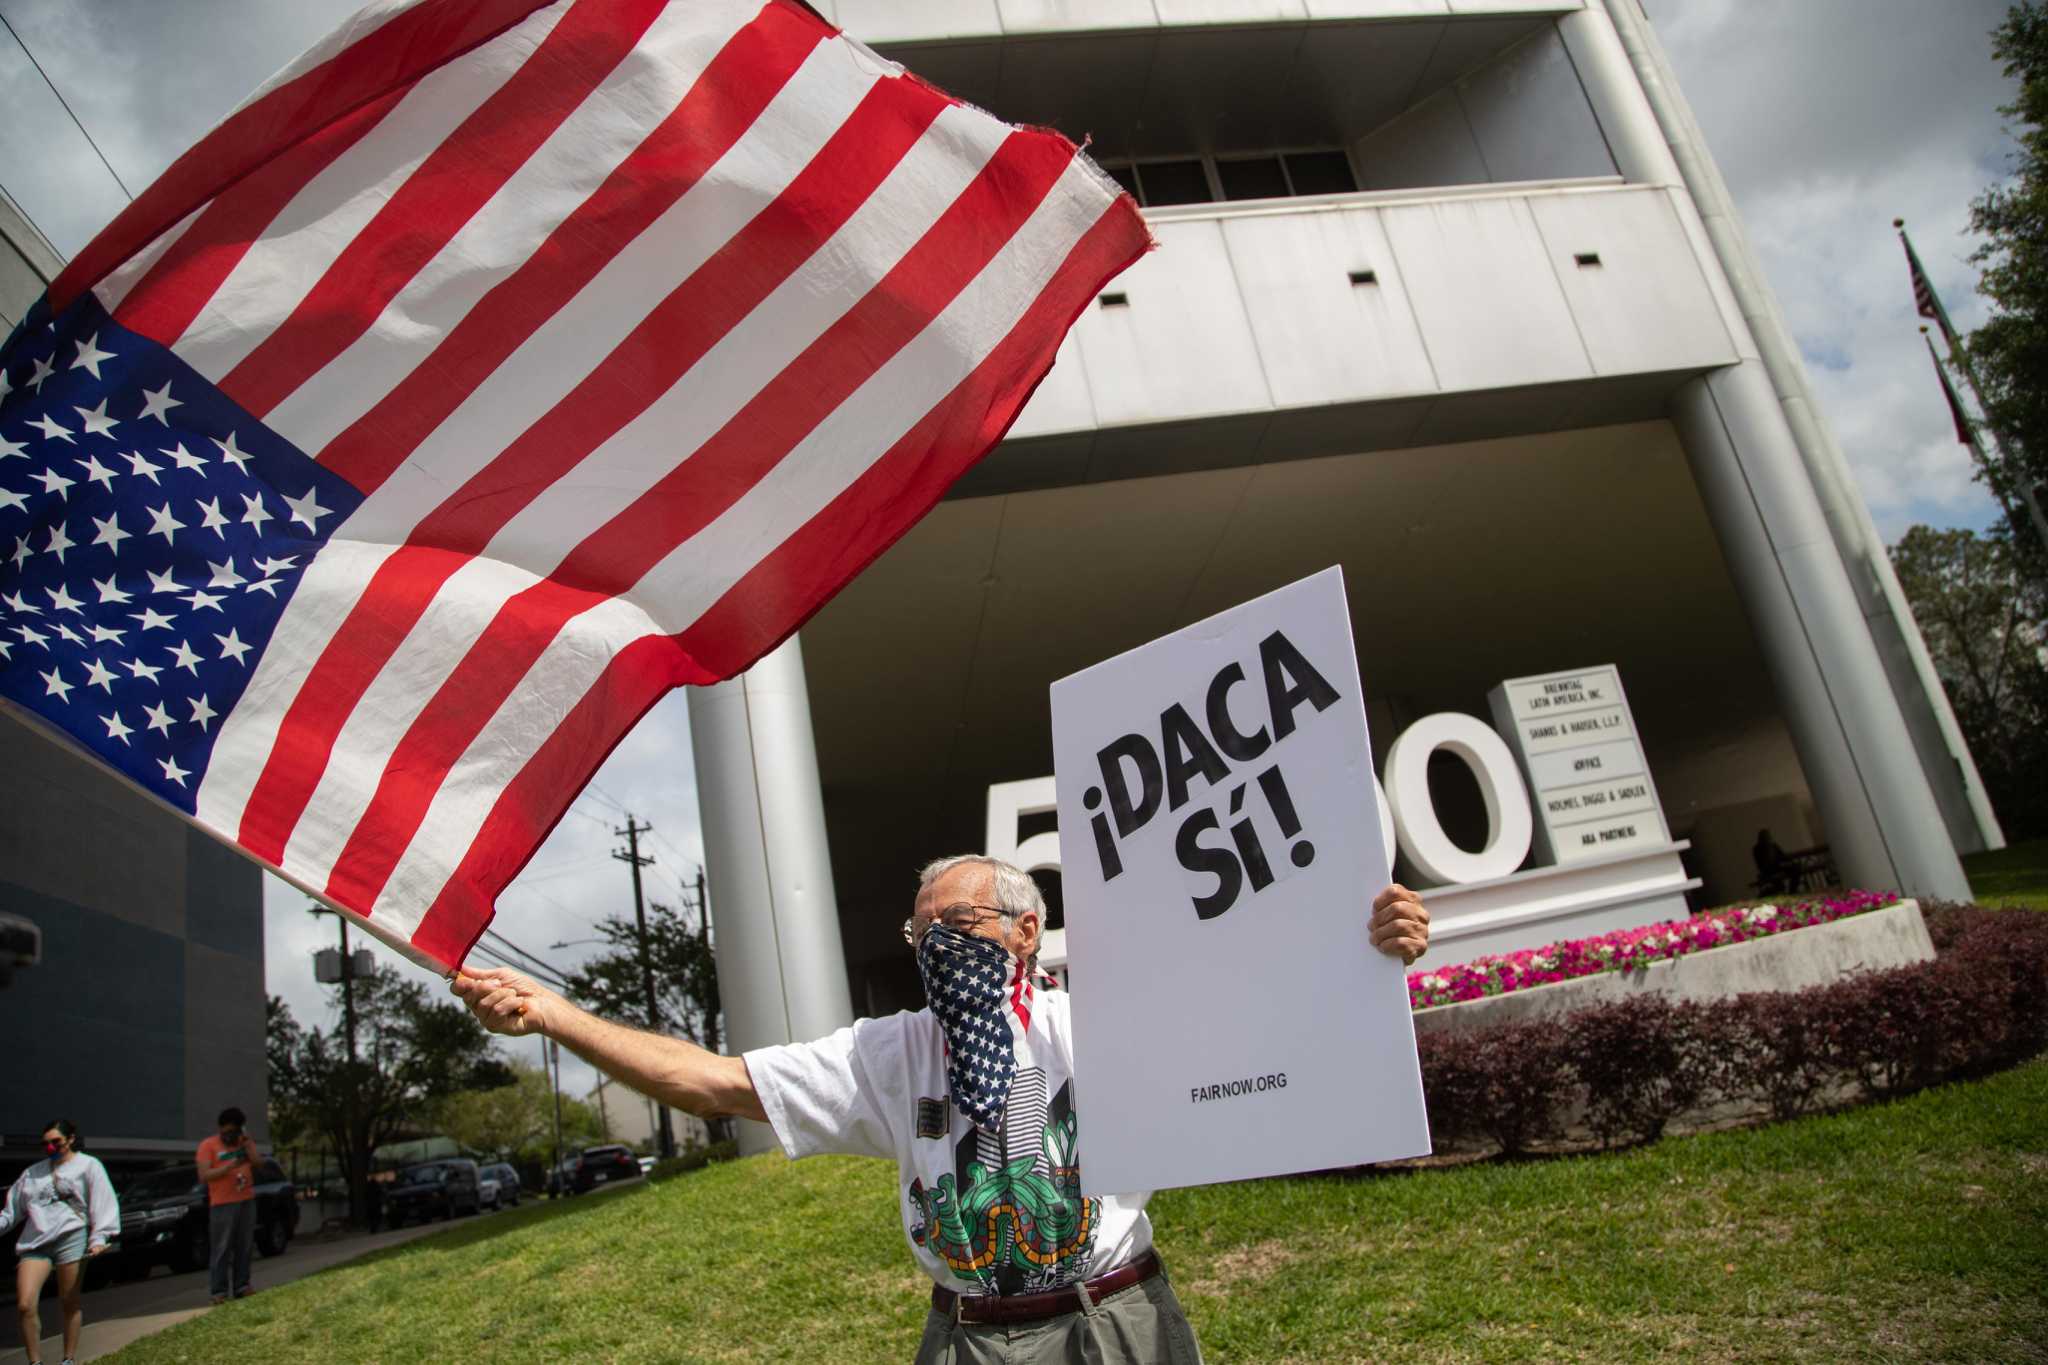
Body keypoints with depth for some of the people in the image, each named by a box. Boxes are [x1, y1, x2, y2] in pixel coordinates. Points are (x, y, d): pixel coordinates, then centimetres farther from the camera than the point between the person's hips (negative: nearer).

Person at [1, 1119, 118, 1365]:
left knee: (69, 1303, 2)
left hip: (71, 1238, -3)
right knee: (25, 1305, -9)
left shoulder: (88, 1165, 8)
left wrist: (99, 1237, -10)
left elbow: (102, 1204, 0)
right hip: (34, 1243, 3)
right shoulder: (32, 1173, 21)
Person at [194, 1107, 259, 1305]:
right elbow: (204, 1175, -10)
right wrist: (231, 1165, -19)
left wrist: (247, 1142, -7)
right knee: (221, 1249, -5)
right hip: (222, 1204, -4)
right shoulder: (208, 1146, -1)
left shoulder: (245, 1142, 13)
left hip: (247, 1201, 4)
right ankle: (218, 1291, -2)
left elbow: (257, 1164, 3)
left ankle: (241, 1286, 10)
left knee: (244, 1246, 5)